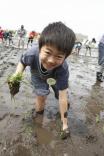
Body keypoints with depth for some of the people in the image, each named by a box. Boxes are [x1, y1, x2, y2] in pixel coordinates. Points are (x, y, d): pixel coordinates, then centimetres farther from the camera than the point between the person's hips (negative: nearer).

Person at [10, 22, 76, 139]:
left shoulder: (63, 69, -45)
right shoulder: (32, 54, -43)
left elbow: (62, 97, -39)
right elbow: (22, 61, -14)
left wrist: (64, 124, -33)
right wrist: (17, 73, -34)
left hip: (56, 77, 0)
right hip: (38, 76, 0)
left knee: (63, 95, 2)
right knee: (41, 96, -16)